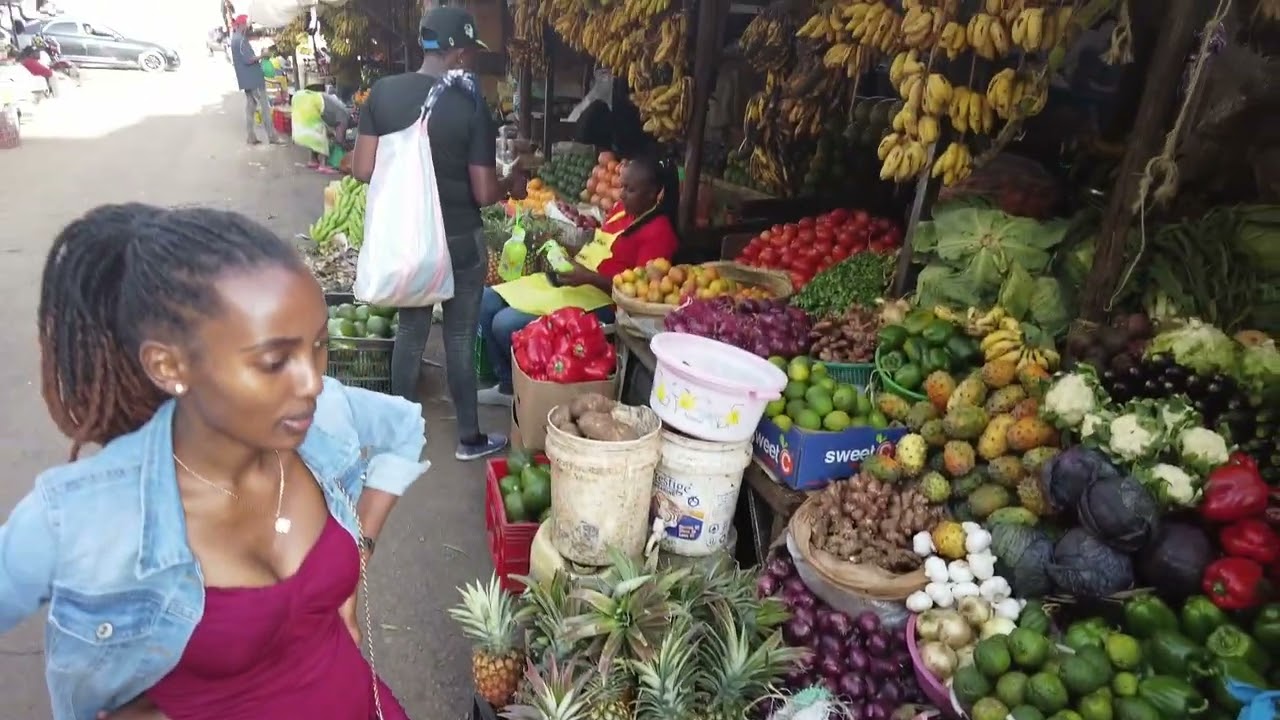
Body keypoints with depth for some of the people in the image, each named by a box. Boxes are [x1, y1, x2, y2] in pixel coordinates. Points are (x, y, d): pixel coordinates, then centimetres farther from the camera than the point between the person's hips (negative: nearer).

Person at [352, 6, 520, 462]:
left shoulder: (383, 92, -5)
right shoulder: (471, 107, -16)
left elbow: (363, 170, -4)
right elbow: (484, 194, -16)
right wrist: (510, 184, 6)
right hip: (459, 240, -4)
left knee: (410, 329, 18)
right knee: (460, 337, 8)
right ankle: (469, 438, 23)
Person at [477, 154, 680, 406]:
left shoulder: (659, 232, -14)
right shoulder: (621, 209, 13)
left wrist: (587, 277, -26)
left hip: (601, 300, -10)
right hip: (571, 281, 10)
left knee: (506, 325, -21)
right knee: (487, 301, 2)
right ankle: (507, 384, 12)